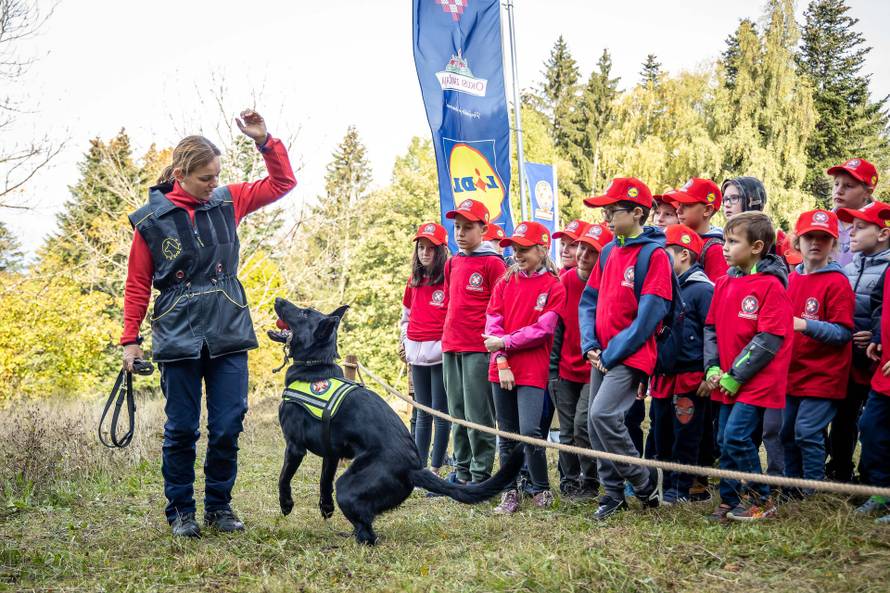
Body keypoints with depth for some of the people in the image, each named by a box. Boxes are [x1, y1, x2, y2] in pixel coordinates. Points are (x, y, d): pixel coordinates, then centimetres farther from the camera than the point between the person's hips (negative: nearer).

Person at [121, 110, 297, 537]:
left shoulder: (227, 201, 4)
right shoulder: (151, 220, -4)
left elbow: (282, 183, 9)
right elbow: (137, 285, 1)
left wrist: (264, 141, -4)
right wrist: (130, 339, -1)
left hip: (229, 336, 3)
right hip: (178, 338, -2)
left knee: (228, 427, 4)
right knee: (181, 429, 5)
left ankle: (219, 505, 20)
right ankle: (180, 510, 20)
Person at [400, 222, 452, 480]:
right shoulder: (414, 282, 14)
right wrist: (405, 340, 14)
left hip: (441, 354, -6)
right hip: (417, 354, 6)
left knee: (440, 413, -1)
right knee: (422, 413, 11)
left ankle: (435, 469, 5)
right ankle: (419, 466, 15)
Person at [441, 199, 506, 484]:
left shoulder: (493, 263, -5)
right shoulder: (452, 263, 15)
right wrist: (448, 335, 17)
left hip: (479, 348, -7)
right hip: (451, 347, 7)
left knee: (478, 415, -5)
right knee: (457, 413, 11)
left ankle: (481, 475, 2)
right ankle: (461, 470, 18)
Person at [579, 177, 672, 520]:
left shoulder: (654, 254, -10)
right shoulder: (608, 253, 12)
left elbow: (649, 314, -16)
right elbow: (589, 301, 14)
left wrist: (612, 352, -14)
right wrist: (590, 346, -1)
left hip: (631, 355, -8)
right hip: (602, 356, 8)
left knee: (602, 415, -20)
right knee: (595, 424, 7)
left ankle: (646, 482, 0)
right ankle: (613, 493, 21)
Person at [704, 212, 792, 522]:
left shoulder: (771, 285, -13)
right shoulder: (724, 283, 9)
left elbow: (770, 339, -17)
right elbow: (711, 327, 14)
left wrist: (736, 375, -15)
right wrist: (712, 368, 0)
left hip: (757, 381, -7)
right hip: (726, 381, 7)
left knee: (737, 437, -12)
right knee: (725, 440, 10)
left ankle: (760, 501, 4)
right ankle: (730, 501, 22)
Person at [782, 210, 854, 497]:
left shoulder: (837, 282, -11)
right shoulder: (792, 279, 9)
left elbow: (843, 333, -15)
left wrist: (805, 325, -25)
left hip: (822, 374, -7)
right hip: (793, 372, 7)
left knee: (807, 432, -8)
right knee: (787, 432, 12)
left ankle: (813, 494, 7)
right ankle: (791, 491, 26)